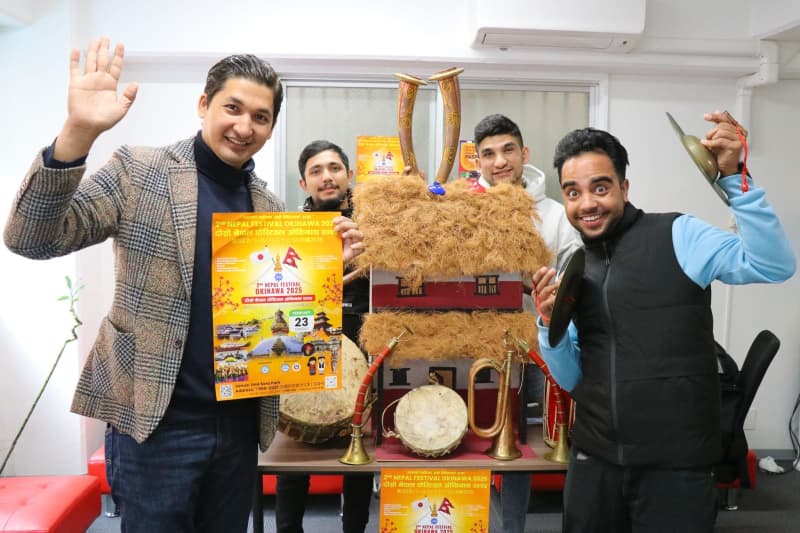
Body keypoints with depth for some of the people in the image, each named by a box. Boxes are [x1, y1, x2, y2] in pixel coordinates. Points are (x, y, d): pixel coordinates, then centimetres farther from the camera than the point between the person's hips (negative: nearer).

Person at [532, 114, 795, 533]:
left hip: (675, 464, -4)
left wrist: (734, 177, -25)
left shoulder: (678, 236, -5)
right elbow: (570, 379, 9)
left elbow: (774, 265, -20)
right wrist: (549, 324, -8)